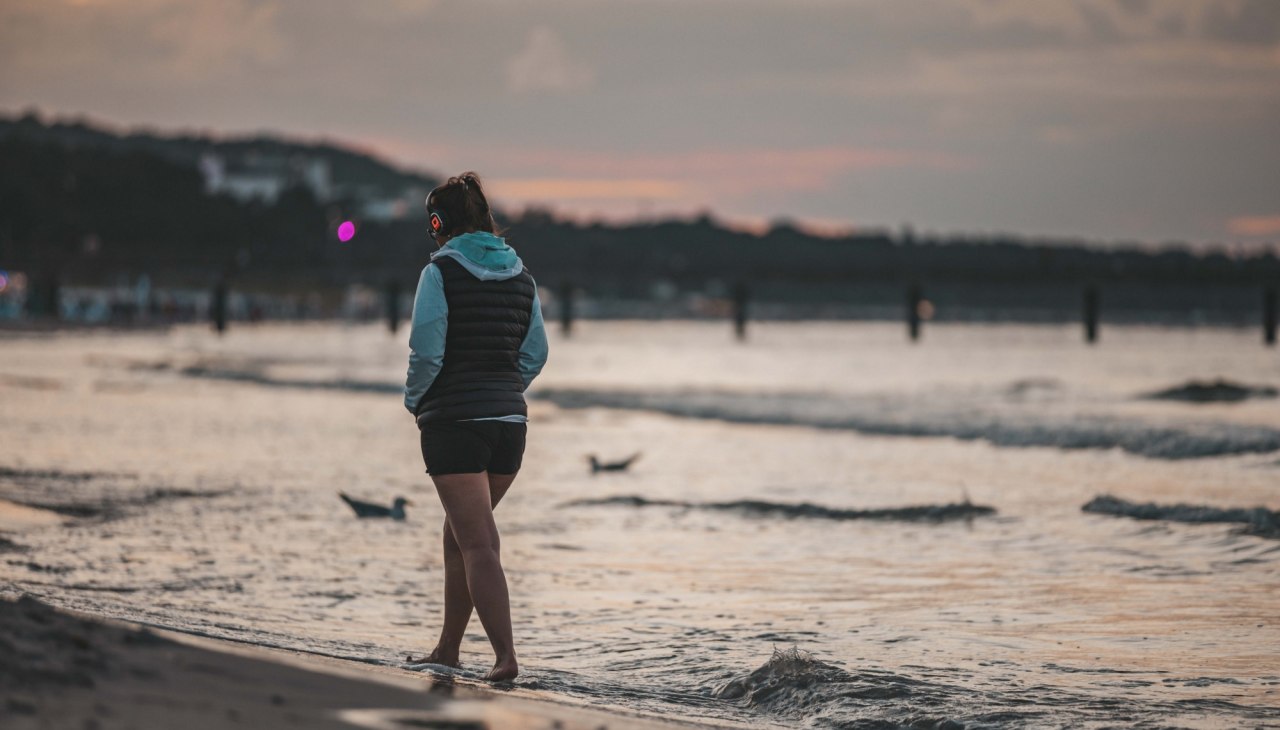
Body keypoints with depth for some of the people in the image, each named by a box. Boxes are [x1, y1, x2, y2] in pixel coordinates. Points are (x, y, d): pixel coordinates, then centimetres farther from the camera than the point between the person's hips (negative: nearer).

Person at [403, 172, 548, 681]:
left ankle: (506, 656, -16)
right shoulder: (519, 274, 9)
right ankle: (448, 649, 25)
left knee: (478, 543, -7)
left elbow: (426, 352, -13)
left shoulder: (441, 272, -9)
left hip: (454, 421, -6)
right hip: (510, 420, 6)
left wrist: (415, 401, 3)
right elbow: (535, 354, 10)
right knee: (461, 531, 19)